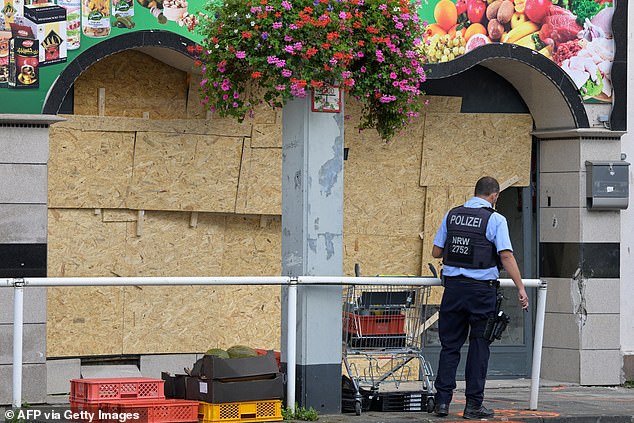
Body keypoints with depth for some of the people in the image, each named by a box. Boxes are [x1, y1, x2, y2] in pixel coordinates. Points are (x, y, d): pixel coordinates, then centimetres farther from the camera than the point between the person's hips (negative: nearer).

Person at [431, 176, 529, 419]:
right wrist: (520, 288, -12)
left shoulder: (452, 215, 8)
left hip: (453, 287, 4)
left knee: (450, 345, 10)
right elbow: (506, 255, -13)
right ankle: (473, 405, 4)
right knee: (479, 347, 3)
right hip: (481, 289, -4)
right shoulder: (495, 219, -5)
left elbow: (436, 252, 11)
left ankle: (442, 401, 6)